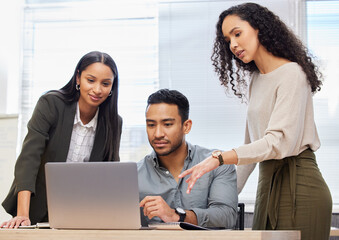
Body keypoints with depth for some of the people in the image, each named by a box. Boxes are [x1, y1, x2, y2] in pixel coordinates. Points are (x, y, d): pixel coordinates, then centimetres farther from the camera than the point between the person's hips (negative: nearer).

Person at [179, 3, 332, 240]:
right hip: (268, 183, 8)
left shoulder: (291, 74, -9)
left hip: (298, 186, -8)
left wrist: (219, 158, -28)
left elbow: (279, 142, -20)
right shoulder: (255, 80, 18)